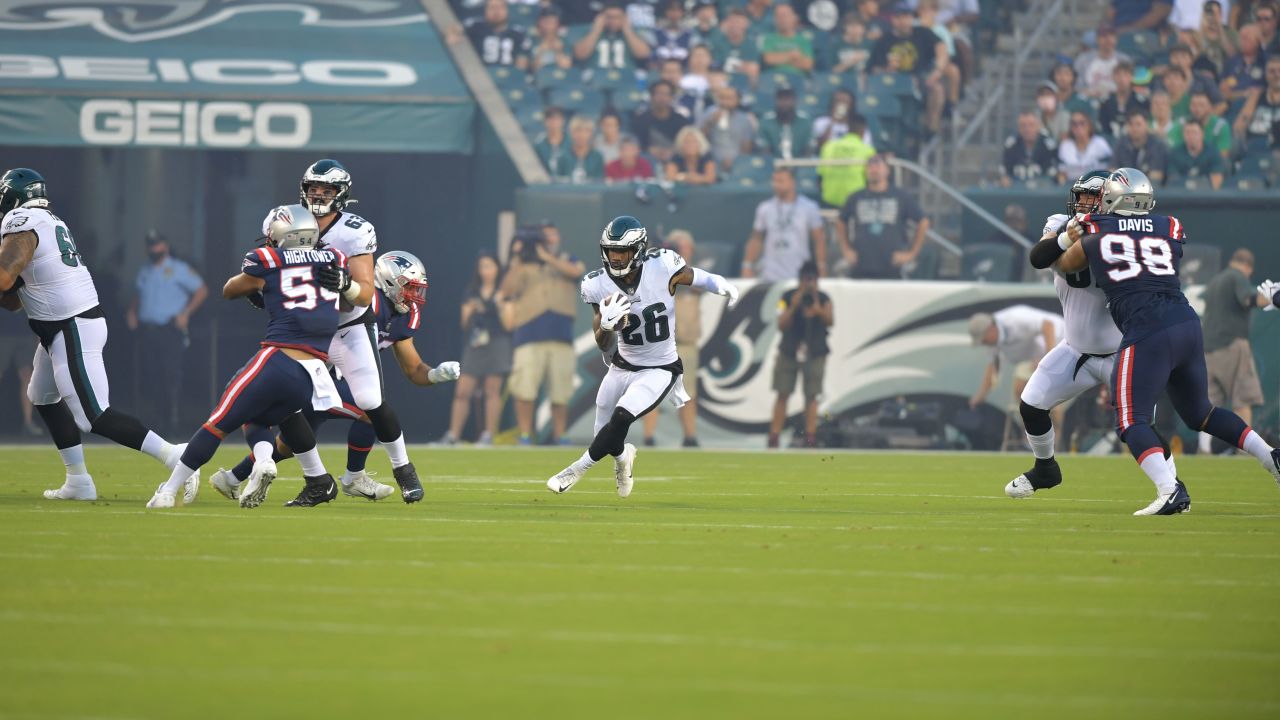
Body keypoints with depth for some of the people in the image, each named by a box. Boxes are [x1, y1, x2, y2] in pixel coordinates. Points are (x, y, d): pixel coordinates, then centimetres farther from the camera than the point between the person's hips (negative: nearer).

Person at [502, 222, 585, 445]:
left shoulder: (565, 260, 17)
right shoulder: (523, 264, 14)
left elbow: (576, 270, -7)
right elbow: (508, 290, -1)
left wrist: (547, 256, -9)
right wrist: (517, 260, -8)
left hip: (561, 335, 1)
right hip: (529, 335, -1)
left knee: (561, 392, 1)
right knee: (524, 389, -10)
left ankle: (559, 436, 8)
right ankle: (524, 436, -6)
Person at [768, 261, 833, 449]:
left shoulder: (823, 299, -1)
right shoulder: (788, 298, -2)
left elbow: (830, 321, -15)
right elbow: (782, 326, -6)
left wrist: (817, 309, -33)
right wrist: (794, 307, -20)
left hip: (815, 354, 0)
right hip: (789, 353, 0)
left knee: (812, 397, -4)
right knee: (782, 395, 0)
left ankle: (810, 439, -3)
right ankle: (773, 439, 0)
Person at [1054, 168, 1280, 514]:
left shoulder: (1094, 231, 9)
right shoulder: (1169, 229, 16)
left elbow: (1066, 265, 28)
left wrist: (1070, 238, 50)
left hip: (1147, 334, -5)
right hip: (1188, 325, 5)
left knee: (1131, 422, -4)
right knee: (1199, 413, 25)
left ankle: (1170, 490, -26)